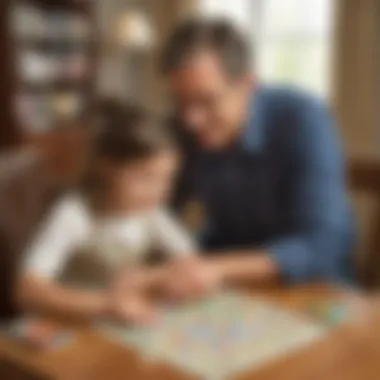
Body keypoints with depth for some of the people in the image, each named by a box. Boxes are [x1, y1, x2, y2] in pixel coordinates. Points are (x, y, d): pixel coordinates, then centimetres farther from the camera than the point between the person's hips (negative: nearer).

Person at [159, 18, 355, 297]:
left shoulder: (303, 119, -22)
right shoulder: (180, 131, -9)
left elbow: (320, 247, -29)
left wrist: (220, 268, -42)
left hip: (309, 289, -2)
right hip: (232, 290, 3)